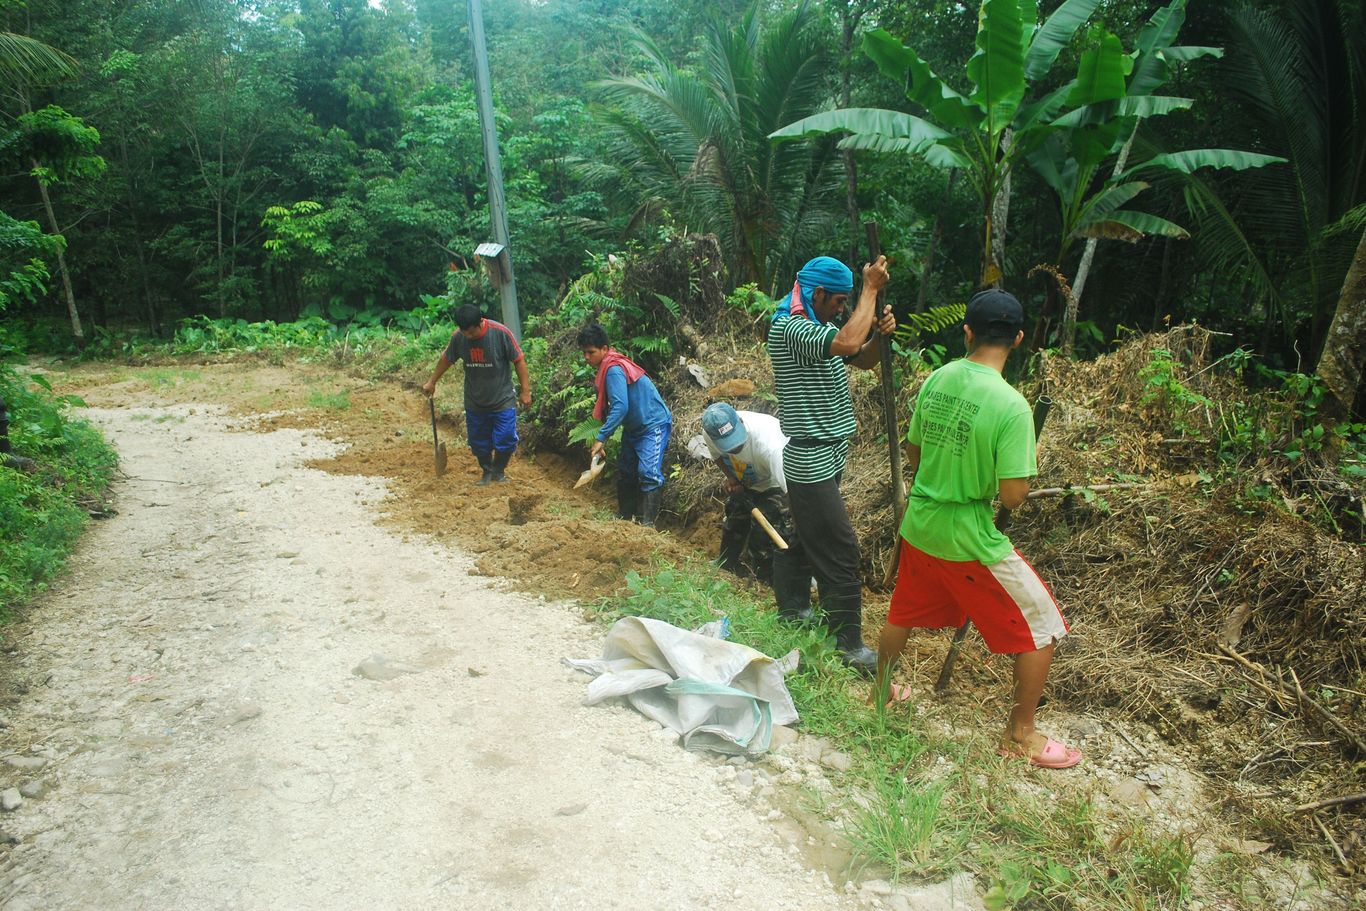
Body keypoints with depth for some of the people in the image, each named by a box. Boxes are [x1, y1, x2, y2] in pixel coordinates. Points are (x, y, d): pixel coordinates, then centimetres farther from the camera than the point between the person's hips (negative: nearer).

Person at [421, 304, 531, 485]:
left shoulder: (501, 333, -20)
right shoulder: (458, 338, -10)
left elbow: (518, 360, -12)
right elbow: (446, 359, 9)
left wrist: (526, 390, -11)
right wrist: (431, 382, 18)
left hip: (503, 401, -3)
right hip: (475, 403, 3)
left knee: (505, 441, -4)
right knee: (479, 443, 11)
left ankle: (498, 470, 23)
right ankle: (487, 471, 35)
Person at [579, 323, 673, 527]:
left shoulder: (613, 369, -24)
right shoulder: (606, 367, 6)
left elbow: (620, 407, -33)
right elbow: (609, 406, 13)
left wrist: (601, 438, -30)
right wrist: (604, 438, 10)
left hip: (654, 424, -11)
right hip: (634, 427, 11)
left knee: (649, 473, -20)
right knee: (625, 471, 14)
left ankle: (647, 524, -20)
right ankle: (624, 517, 26)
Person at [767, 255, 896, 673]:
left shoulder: (818, 326, 13)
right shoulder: (788, 327, -18)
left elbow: (863, 359, 16)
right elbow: (847, 344, -34)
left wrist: (879, 333, -5)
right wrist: (871, 289, -23)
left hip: (827, 457, 10)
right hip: (812, 462, -10)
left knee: (813, 541, 19)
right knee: (842, 552, -8)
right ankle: (850, 646, -1)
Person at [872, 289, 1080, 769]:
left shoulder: (936, 379, -4)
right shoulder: (1011, 405, -22)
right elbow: (1012, 495, -21)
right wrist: (1016, 462, -2)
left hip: (919, 525, 6)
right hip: (970, 541, -6)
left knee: (903, 612, 28)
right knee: (1043, 628, 13)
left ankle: (882, 689, 49)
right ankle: (1020, 735, 23)